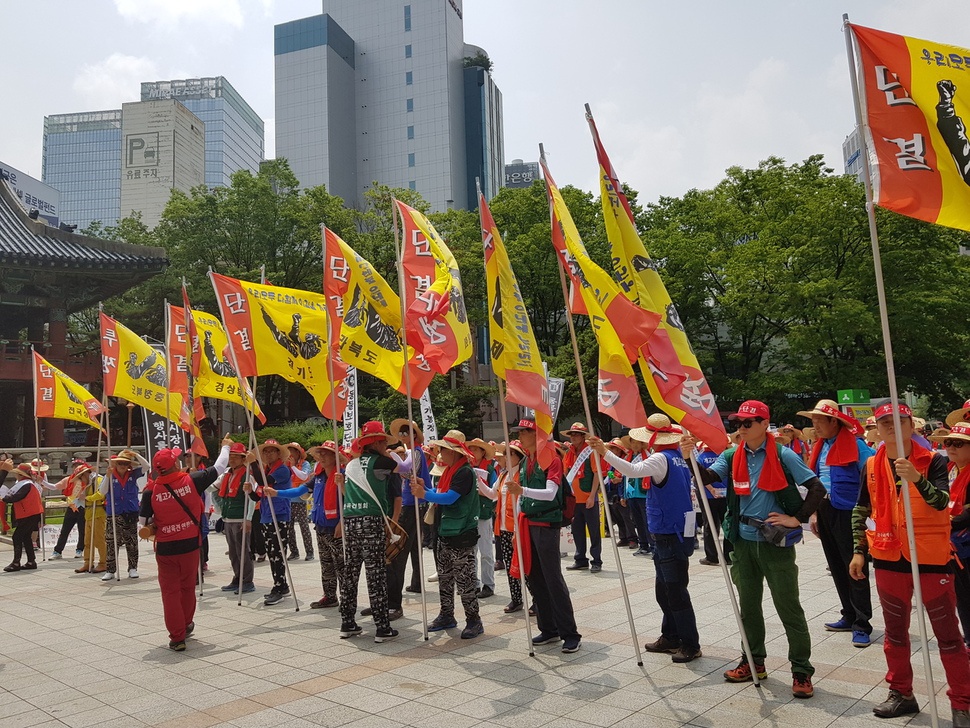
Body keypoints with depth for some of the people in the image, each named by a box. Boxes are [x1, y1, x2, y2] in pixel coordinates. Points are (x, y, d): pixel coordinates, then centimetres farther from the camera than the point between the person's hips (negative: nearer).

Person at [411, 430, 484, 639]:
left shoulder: (465, 472, -16)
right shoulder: (448, 471, 13)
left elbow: (449, 498, -23)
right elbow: (439, 495, 13)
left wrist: (424, 494, -22)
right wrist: (424, 487, -2)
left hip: (462, 535, -10)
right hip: (445, 533, 10)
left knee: (464, 579, -3)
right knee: (444, 577, 16)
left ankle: (474, 620, 7)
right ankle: (446, 616, 28)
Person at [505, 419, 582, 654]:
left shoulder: (552, 459, -10)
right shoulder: (523, 463, 12)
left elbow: (550, 493, -23)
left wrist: (522, 490, -37)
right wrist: (518, 525, 15)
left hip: (546, 525, -7)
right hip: (527, 524, 8)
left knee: (553, 579, -7)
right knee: (534, 579, 11)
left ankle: (571, 634, 1)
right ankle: (549, 630, 22)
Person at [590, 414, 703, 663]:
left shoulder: (661, 458, -17)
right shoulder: (677, 457, 11)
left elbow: (633, 470, -34)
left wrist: (605, 452, -38)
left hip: (672, 536, -10)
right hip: (669, 533, 10)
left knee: (676, 591, -3)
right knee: (664, 591, 17)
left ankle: (691, 645, 6)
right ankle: (671, 637, 26)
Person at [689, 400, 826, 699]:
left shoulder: (783, 455, -10)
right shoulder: (732, 456, 3)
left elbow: (817, 489, -9)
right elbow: (709, 477, -11)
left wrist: (797, 519, -14)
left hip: (776, 541, -5)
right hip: (743, 541, 5)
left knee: (788, 607, 2)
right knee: (748, 604, 15)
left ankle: (802, 671, 14)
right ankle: (754, 661, 30)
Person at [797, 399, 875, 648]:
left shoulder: (854, 444, -11)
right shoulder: (820, 446, 12)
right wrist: (814, 512, 15)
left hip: (847, 513, -8)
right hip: (825, 512, 8)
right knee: (837, 567, 14)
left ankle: (862, 624, 6)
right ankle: (849, 616, 27)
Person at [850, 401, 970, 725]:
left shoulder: (933, 461, -8)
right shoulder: (872, 466, 2)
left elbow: (942, 502, -23)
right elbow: (861, 510, 10)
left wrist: (916, 478, -39)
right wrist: (859, 550, 7)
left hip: (931, 559, -4)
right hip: (889, 560, 4)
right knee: (895, 632, 15)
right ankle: (901, 694, 30)